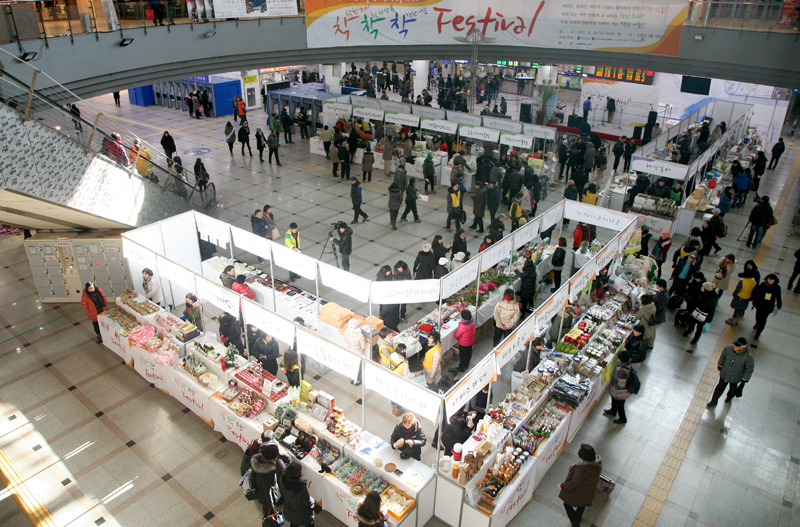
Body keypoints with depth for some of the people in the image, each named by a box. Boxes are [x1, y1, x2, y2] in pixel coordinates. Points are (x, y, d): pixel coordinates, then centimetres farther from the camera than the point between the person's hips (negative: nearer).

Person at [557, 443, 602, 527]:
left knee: (567, 504, 21)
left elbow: (573, 484, -29)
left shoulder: (581, 469, -44)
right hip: (590, 491, 7)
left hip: (578, 493, -7)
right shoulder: (598, 461, -25)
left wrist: (562, 486, -11)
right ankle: (579, 517, 60)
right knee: (582, 504, 35)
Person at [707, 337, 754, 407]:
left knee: (733, 389, 29)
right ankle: (713, 402, 38)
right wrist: (719, 365, 10)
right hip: (724, 374, 1)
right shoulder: (728, 348, -25)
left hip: (735, 378, -1)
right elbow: (723, 357, -4)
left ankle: (730, 397, 62)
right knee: (720, 388, 18)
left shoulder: (748, 357, -32)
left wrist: (744, 380, -9)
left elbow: (749, 370, -16)